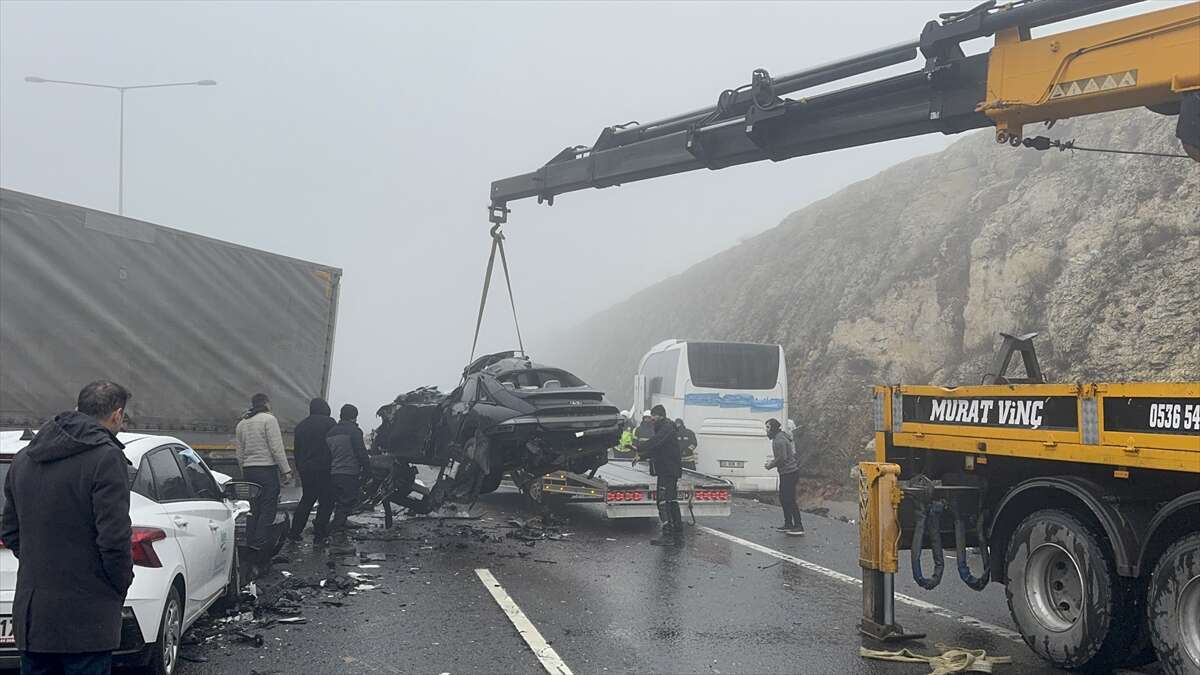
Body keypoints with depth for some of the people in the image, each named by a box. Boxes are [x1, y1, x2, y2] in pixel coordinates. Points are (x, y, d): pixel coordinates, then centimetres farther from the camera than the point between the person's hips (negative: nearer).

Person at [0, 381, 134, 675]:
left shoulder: (24, 458, 11)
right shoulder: (105, 458, -14)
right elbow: (114, 538, -18)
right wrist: (121, 584, -2)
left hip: (30, 611, 7)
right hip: (86, 614, -7)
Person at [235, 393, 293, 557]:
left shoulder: (242, 424, 13)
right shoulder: (269, 419, -7)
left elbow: (240, 453, 15)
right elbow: (276, 448, -13)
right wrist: (286, 470, -9)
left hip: (248, 470, 7)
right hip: (267, 468, -7)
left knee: (253, 509, 13)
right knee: (268, 509, -4)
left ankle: (250, 545, 13)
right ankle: (260, 546, -12)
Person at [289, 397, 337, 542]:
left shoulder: (300, 425, 14)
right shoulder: (329, 422, -6)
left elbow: (297, 449, 16)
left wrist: (299, 467, 21)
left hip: (305, 469, 6)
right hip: (324, 469, -6)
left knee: (306, 499, 17)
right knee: (326, 501, 1)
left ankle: (295, 532, 15)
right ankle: (319, 533, -3)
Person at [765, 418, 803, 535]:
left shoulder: (779, 440, -18)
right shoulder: (779, 437, 15)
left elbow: (782, 458, -24)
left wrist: (770, 465, -11)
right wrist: (773, 461, 11)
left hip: (789, 473, -11)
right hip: (787, 473, 11)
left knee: (790, 500, -8)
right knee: (783, 499, 16)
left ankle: (799, 527, -6)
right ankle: (788, 525, 23)